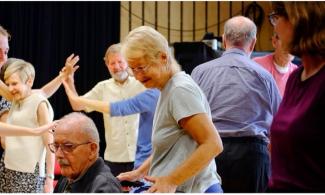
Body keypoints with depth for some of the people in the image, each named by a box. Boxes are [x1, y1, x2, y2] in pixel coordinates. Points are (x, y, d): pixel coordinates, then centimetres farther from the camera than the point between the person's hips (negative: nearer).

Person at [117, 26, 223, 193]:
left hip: (191, 189, -9)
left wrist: (171, 181, -21)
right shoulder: (168, 89, 13)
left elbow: (213, 145, -21)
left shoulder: (181, 90, -15)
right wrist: (140, 172, 13)